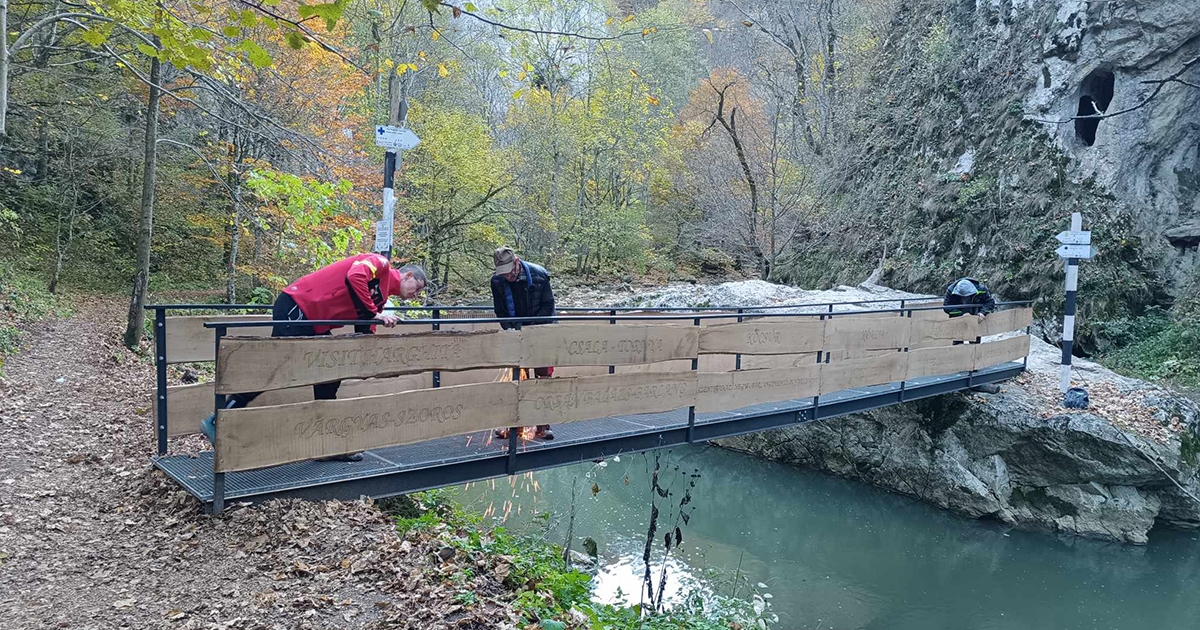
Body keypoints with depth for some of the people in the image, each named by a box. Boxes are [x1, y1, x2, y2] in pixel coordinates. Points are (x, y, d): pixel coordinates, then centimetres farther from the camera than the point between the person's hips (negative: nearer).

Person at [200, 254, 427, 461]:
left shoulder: (380, 295, 21)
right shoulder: (380, 264, -5)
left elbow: (364, 333, 16)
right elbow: (355, 276, -26)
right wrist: (373, 313, -18)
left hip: (315, 326, 10)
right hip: (296, 307, -10)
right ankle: (218, 422, -5)